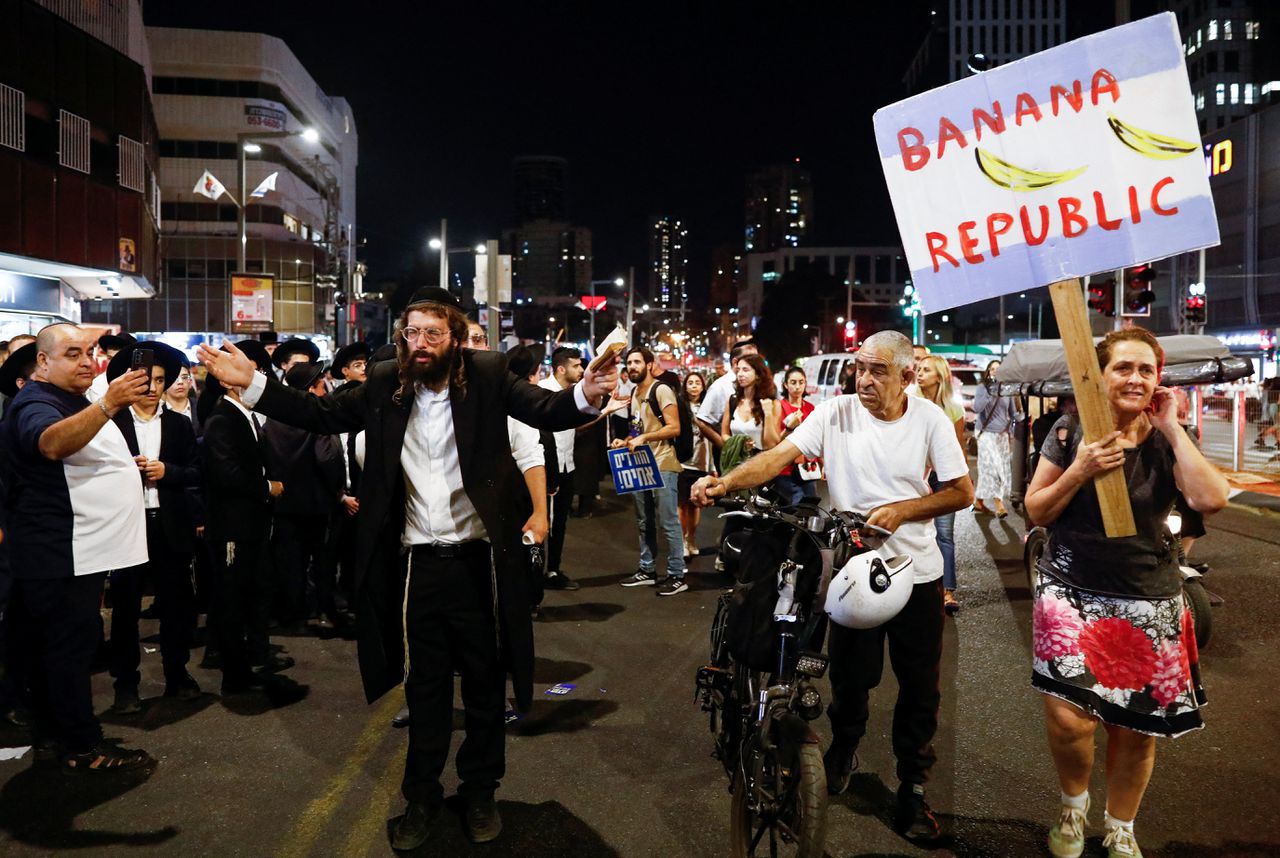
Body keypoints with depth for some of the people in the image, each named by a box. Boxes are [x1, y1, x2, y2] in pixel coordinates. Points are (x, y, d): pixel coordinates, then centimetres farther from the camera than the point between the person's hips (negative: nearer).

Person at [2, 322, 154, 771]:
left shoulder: (73, 400, 15)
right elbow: (51, 443, -42)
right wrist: (107, 404, -54)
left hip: (80, 550, 10)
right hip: (59, 555, -10)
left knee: (62, 645, 16)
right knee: (71, 645, -4)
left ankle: (54, 730, 27)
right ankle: (83, 746, 3)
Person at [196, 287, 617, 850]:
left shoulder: (486, 376, -7)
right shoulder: (386, 385, 1)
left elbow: (545, 410, -16)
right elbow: (321, 414, 6)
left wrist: (585, 396, -38)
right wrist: (253, 384, -3)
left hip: (477, 558, -2)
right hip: (417, 562, 2)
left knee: (485, 681, 13)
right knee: (424, 685, 16)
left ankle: (480, 791, 33)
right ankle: (422, 796, 34)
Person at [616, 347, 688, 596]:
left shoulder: (661, 391, -10)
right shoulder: (634, 393, 15)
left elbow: (674, 428, -17)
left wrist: (644, 438, -23)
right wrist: (626, 441, 8)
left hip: (662, 465, -9)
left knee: (668, 523, -5)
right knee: (644, 523, 14)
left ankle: (676, 575, 2)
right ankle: (647, 570, 24)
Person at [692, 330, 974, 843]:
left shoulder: (929, 419, -5)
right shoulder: (836, 412, -7)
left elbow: (962, 492, -2)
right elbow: (779, 456, -17)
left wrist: (903, 510, -16)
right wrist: (725, 482, -33)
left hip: (918, 573, 1)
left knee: (921, 687, 10)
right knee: (850, 676, 13)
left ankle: (913, 787, 30)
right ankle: (843, 749, 43)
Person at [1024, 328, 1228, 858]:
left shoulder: (1166, 441, -1)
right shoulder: (1072, 431, -4)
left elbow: (1211, 500, -19)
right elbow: (1036, 512, -2)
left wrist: (1171, 427, -16)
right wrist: (1080, 471, -18)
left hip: (1149, 602, 2)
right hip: (1071, 590, -2)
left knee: (1138, 728, 10)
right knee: (1069, 719, -13)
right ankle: (1073, 803, 20)